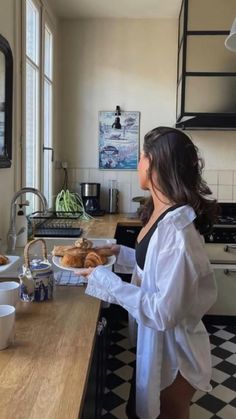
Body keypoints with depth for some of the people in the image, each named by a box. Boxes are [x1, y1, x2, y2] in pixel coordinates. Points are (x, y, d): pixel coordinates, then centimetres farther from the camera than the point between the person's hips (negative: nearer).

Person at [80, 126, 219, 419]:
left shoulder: (176, 230, -31)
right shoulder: (162, 213, -2)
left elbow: (163, 312, -31)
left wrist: (105, 279, -26)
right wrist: (120, 252, 4)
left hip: (171, 350, -8)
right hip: (153, 342, 8)